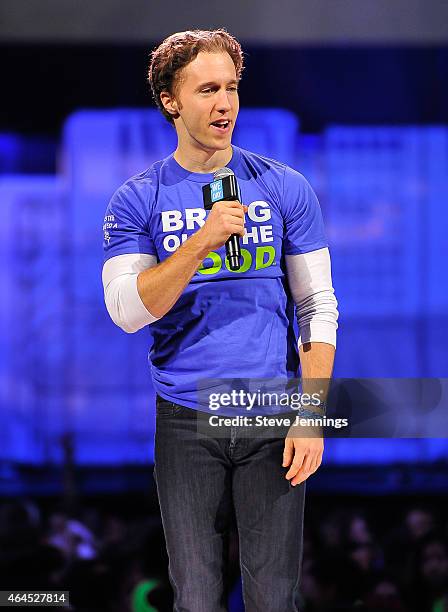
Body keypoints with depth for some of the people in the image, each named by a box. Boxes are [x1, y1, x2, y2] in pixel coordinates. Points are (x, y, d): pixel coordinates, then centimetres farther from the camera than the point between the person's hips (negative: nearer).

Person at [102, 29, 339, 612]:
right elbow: (127, 310, -11)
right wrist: (202, 241, -23)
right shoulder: (137, 201, 1)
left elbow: (317, 306, 3)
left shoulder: (284, 189, 3)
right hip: (186, 425, 0)